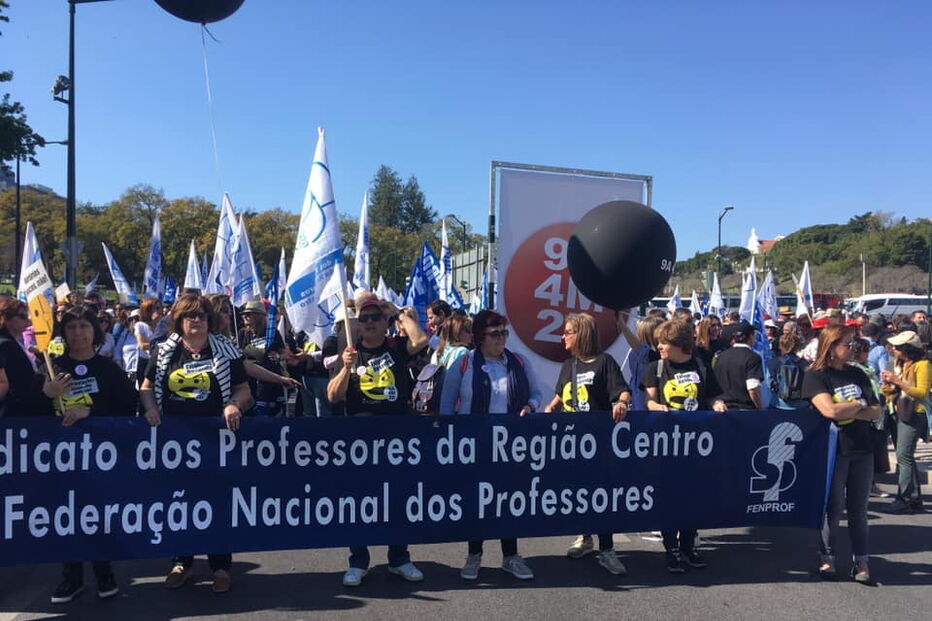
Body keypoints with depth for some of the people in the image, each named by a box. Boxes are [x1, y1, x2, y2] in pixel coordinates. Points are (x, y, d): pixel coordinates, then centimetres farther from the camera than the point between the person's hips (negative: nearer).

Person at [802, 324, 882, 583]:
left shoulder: (857, 374, 9)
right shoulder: (815, 376, -8)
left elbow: (875, 411, 4)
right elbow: (830, 410, -20)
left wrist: (846, 411, -13)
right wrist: (859, 405, -5)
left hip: (862, 450, 5)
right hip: (833, 451, -4)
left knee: (858, 509, 11)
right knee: (833, 508, 5)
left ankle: (861, 560, 20)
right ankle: (827, 558, 19)